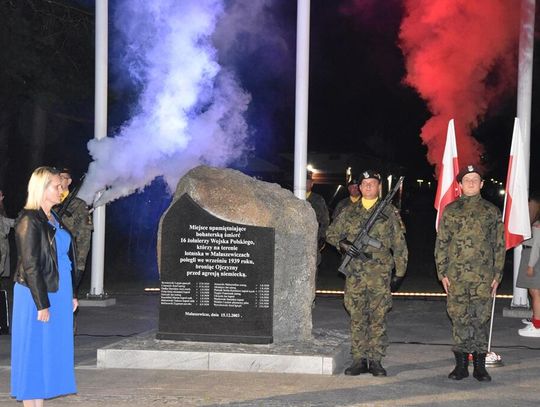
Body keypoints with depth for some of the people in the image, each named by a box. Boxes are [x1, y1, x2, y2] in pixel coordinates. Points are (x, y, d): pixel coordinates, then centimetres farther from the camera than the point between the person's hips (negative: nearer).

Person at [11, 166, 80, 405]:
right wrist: (41, 304, -17)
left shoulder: (54, 219, 13)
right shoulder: (29, 221, -13)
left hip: (58, 293, 8)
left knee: (50, 349, 10)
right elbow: (30, 266, -16)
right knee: (34, 350, -3)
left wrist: (72, 294, 14)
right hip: (36, 295, -8)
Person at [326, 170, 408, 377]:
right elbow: (331, 233, 16)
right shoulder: (349, 212, 11)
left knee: (378, 318, -1)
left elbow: (399, 245, 6)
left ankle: (376, 361, 5)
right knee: (357, 318, 3)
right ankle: (359, 360, 9)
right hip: (355, 273, 2)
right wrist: (342, 243, -6)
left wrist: (399, 272, 2)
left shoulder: (389, 212, 6)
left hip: (380, 273, -2)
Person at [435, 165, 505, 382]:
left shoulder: (492, 212, 8)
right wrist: (442, 273, 1)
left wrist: (497, 275, 3)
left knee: (481, 319, 0)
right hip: (456, 275, 0)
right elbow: (441, 243, 7)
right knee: (459, 319, 2)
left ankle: (479, 365, 8)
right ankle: (461, 364, 9)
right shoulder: (450, 210, 7)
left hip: (483, 276, 0)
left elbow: (499, 245, 9)